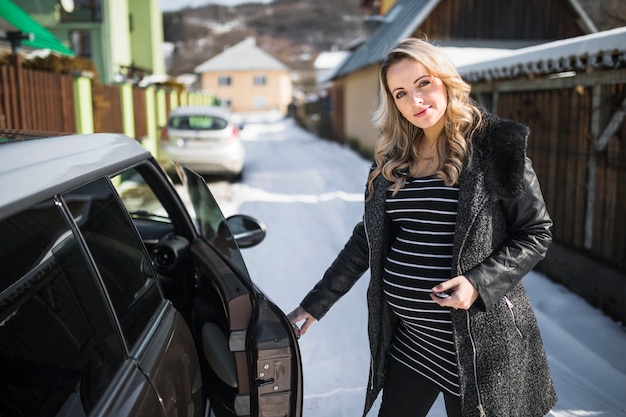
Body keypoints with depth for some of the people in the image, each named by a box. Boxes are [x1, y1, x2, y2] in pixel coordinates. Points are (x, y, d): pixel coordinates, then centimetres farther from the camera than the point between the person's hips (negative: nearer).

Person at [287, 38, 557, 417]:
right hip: (403, 337, 5)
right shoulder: (392, 158, 4)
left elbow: (537, 233, -5)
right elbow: (367, 241, 9)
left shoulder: (495, 146, -9)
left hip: (474, 338, -4)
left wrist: (479, 283, -20)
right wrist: (315, 305, 9)